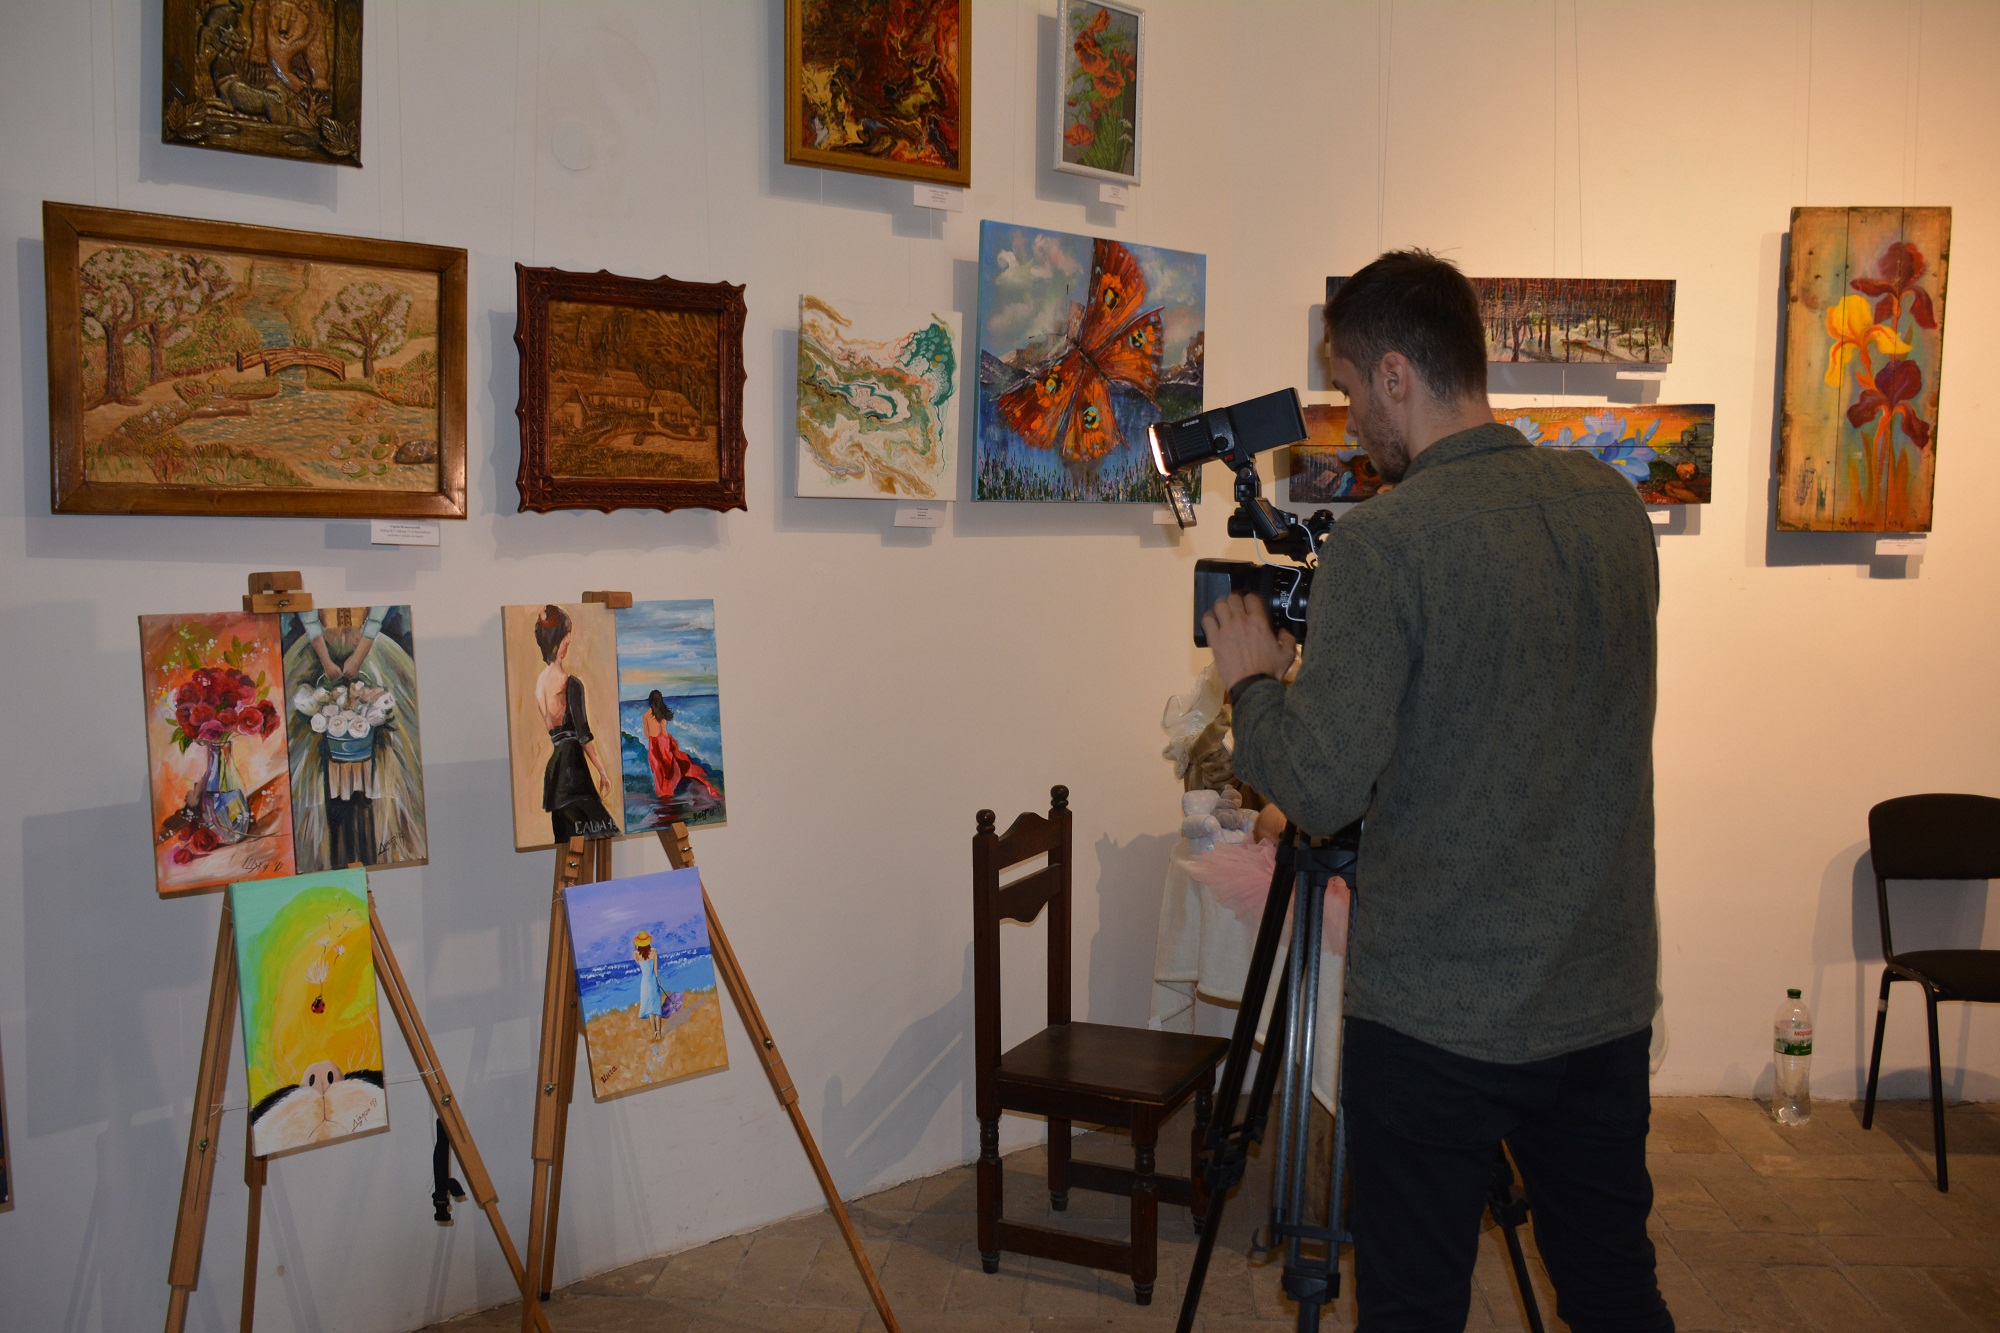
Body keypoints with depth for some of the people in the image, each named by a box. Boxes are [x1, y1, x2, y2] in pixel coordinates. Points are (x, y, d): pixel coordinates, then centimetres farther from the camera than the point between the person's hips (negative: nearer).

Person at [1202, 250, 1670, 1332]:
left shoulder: (1382, 543, -19)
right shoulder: (1614, 508, 3)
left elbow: (1318, 790, -20)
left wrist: (1251, 680, -1)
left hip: (1437, 1013, -6)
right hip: (1606, 996, 6)